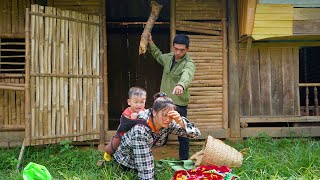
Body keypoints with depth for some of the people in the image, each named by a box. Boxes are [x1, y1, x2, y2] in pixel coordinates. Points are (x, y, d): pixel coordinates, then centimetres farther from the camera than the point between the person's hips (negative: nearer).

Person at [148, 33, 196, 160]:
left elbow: (187, 75, -42)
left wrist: (181, 85, -64)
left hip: (179, 103, -6)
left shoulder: (189, 64, -18)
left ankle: (184, 160, 14)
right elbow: (158, 55, 31)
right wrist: (150, 43, 20)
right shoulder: (169, 57, 6)